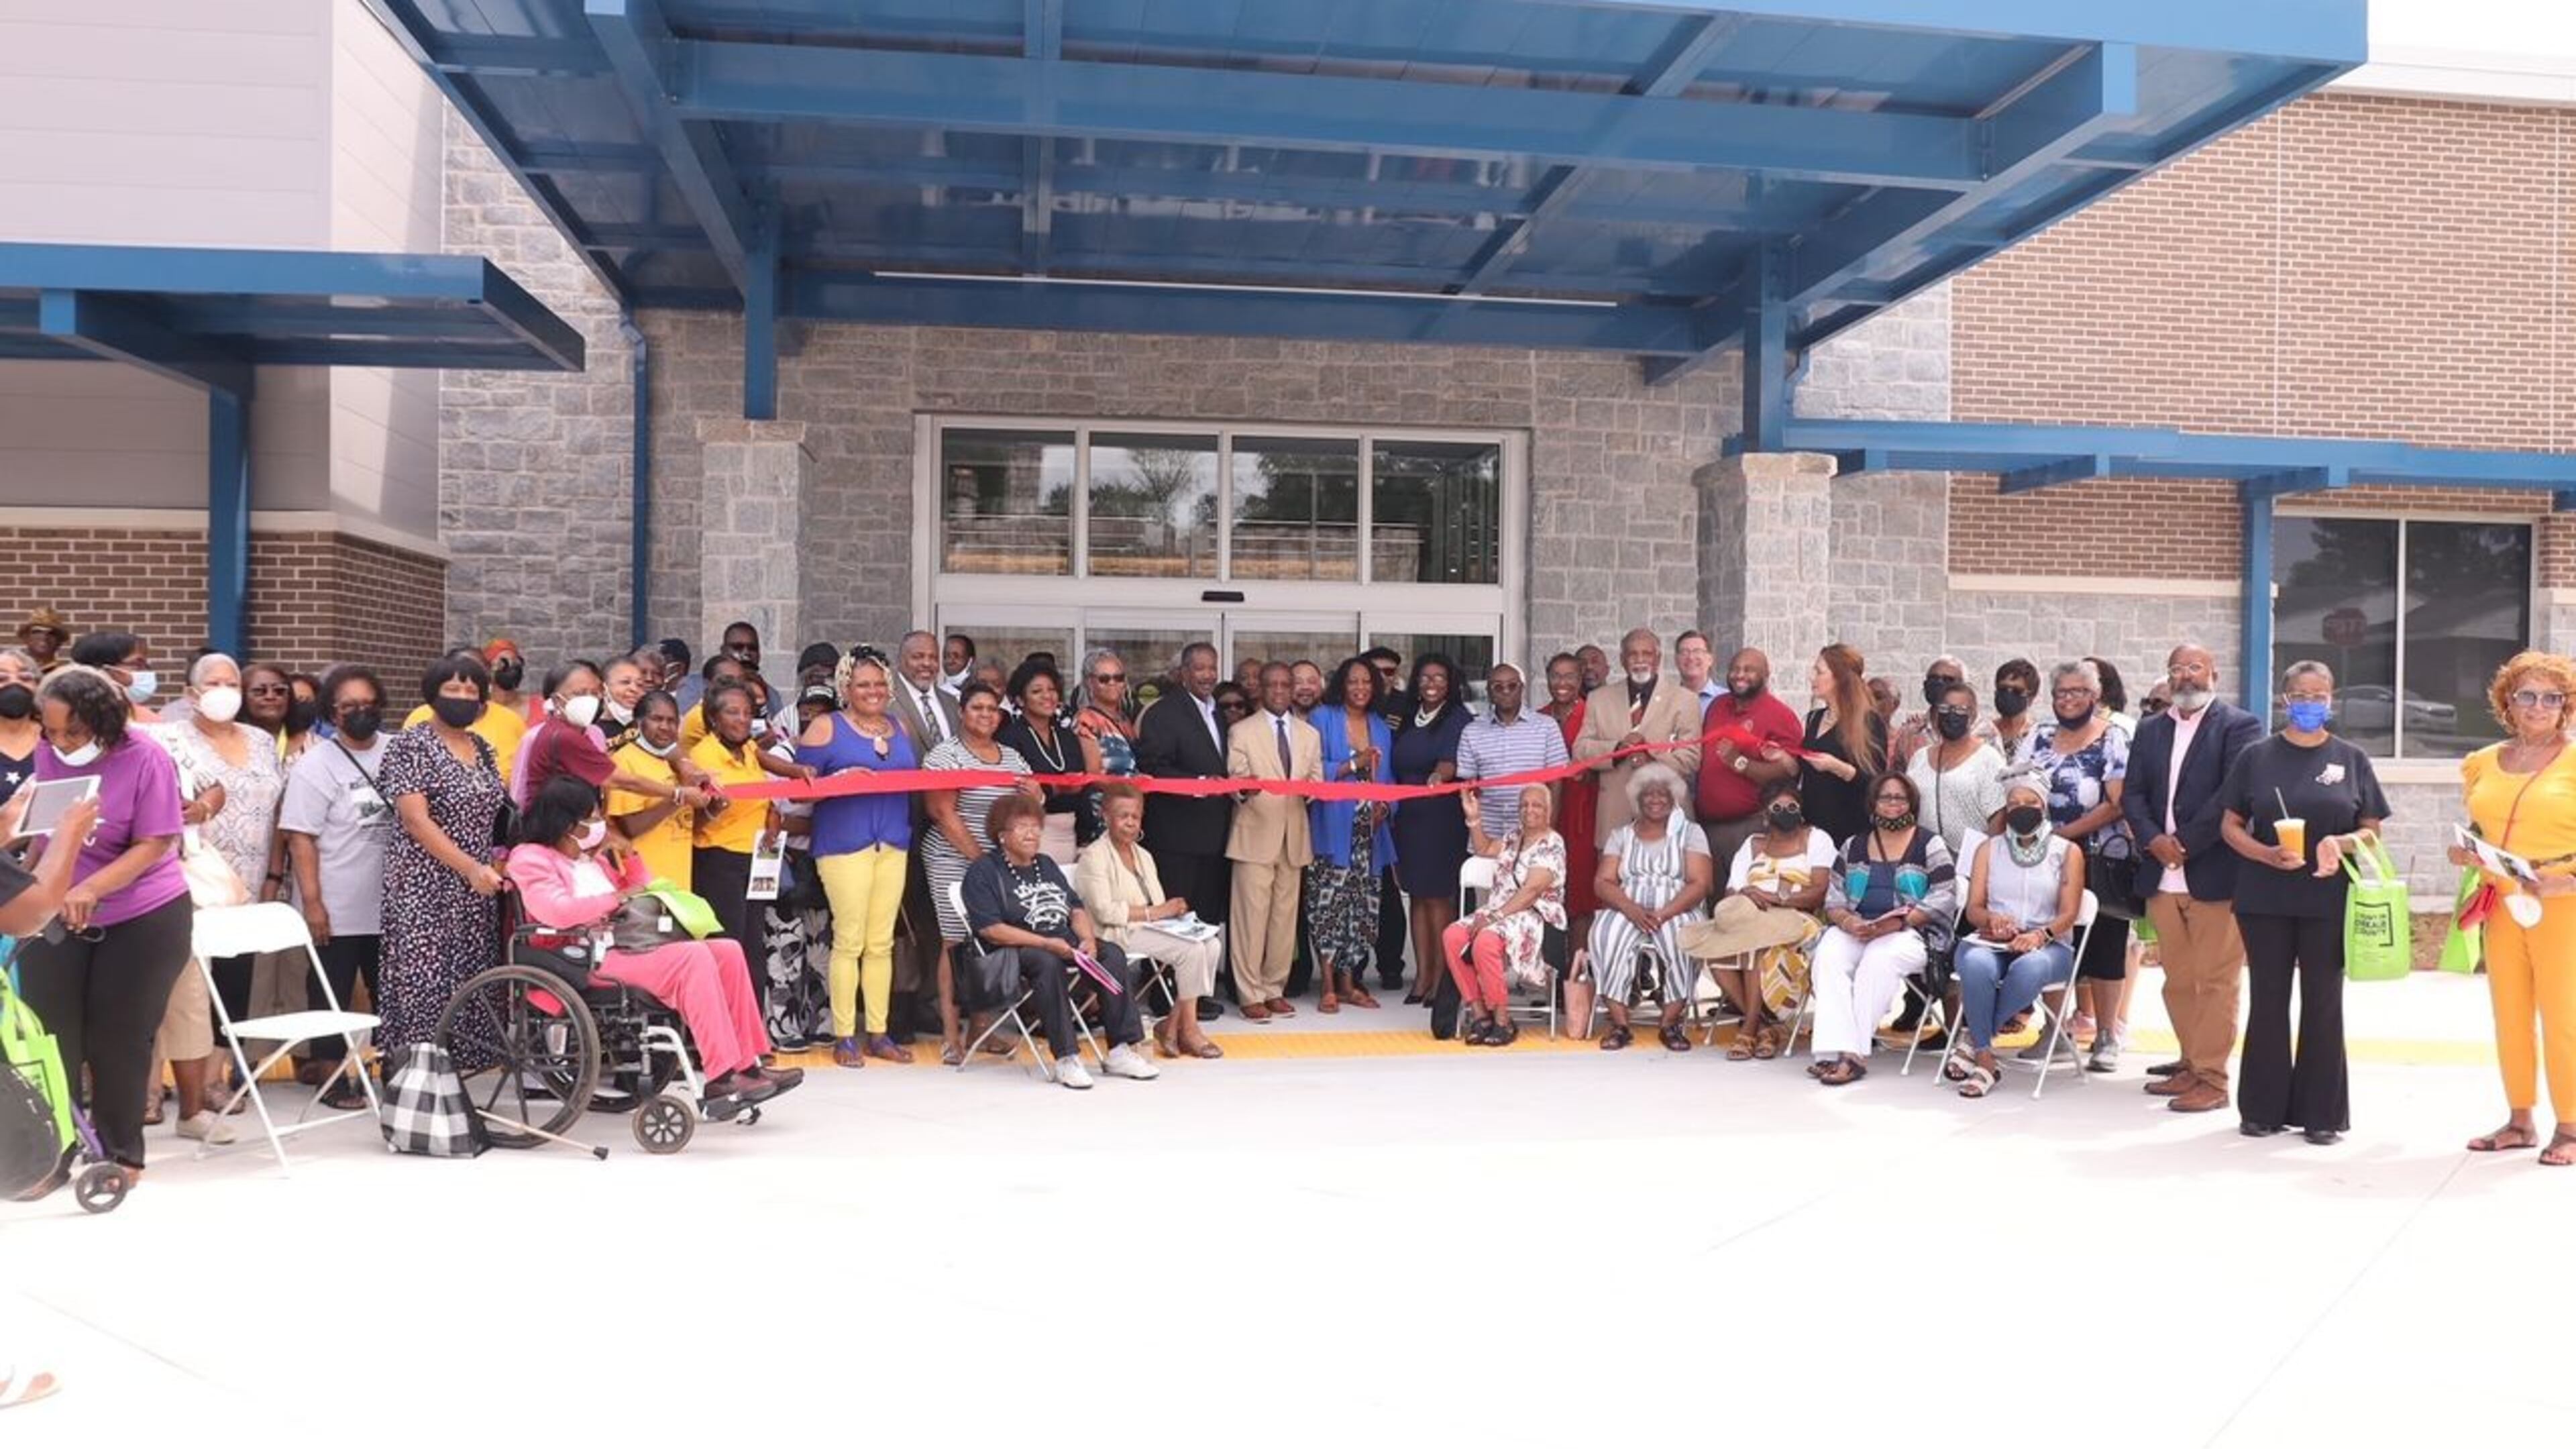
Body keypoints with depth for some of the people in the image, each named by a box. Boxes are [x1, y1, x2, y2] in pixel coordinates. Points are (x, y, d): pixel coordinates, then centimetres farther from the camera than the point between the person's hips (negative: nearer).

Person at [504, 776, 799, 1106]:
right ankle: (721, 1078, -32)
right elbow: (558, 912, -18)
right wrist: (618, 897, -10)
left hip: (629, 942, 9)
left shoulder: (592, 856, 26)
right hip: (590, 957, -9)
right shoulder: (529, 859, 1)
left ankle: (747, 1065, -16)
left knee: (728, 951, -10)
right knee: (692, 956, -29)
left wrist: (627, 855, 16)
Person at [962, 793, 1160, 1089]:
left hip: (1063, 941, 7)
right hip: (1016, 950, -7)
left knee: (1113, 955, -17)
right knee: (1048, 963, -38)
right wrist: (1046, 943, -20)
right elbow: (991, 929, -13)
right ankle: (1066, 1059, -35)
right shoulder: (983, 871, 0)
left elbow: (1076, 909, 19)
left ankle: (1121, 1051, -18)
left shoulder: (1046, 865, 24)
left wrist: (1088, 939, -4)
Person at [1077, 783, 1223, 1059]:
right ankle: (1188, 1028, -12)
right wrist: (1154, 912, -15)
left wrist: (1173, 910, -7)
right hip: (1120, 933, -8)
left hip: (1153, 929, 8)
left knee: (1212, 945, -18)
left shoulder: (1144, 856, 23)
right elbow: (1104, 912, -14)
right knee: (1191, 949, -26)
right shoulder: (1094, 855, -2)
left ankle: (1173, 1024, -14)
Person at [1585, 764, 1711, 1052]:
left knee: (1682, 936, -35)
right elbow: (1603, 883, 5)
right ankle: (1619, 1023, -29)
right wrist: (1631, 910, -16)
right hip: (1627, 910, 1)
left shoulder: (1690, 833, 10)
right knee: (1608, 934, -31)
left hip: (1677, 911, -1)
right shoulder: (1620, 836, 17)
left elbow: (1700, 884, -3)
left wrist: (1663, 914, -18)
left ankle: (1670, 1023, -24)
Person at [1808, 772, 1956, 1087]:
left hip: (1910, 932, -3)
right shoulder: (1853, 846, 19)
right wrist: (1847, 921, -10)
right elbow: (1834, 897, 14)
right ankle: (1835, 1049, -39)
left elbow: (1944, 899, -3)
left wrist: (1897, 922, -16)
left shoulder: (1929, 845, 7)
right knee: (1828, 957, -29)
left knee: (1879, 959, -36)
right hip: (1855, 929, 4)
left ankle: (1855, 1053, -34)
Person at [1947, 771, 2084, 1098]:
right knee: (1976, 965, -37)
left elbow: (2069, 912, 1)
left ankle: (1974, 1038, -24)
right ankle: (1986, 1059, -27)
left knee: (2030, 968, -40)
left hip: (2048, 945, -1)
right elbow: (1973, 909, 11)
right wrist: (1992, 919, -14)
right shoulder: (1989, 849, 18)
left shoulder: (2067, 851, 12)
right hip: (1991, 941, 2)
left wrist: (2041, 934, -20)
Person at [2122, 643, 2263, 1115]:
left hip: (2215, 876, -5)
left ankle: (2212, 1079, 2)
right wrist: (2154, 840, -7)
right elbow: (2132, 794, 10)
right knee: (2178, 982, 11)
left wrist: (2184, 842, -14)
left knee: (2216, 983, -2)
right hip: (2162, 877, 5)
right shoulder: (2150, 729, 15)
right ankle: (2191, 1063, 22)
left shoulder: (2239, 726, -2)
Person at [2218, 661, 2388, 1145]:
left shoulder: (2351, 758, 6)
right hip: (2265, 898, 0)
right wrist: (2267, 854, -14)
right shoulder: (2257, 756, 4)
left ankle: (2321, 1113, 15)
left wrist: (2344, 843, -14)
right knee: (2268, 999, 6)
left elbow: (2373, 828, 7)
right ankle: (2264, 1108, 15)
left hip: (2329, 899, 0)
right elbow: (2231, 825, 4)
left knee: (2324, 1002, 6)